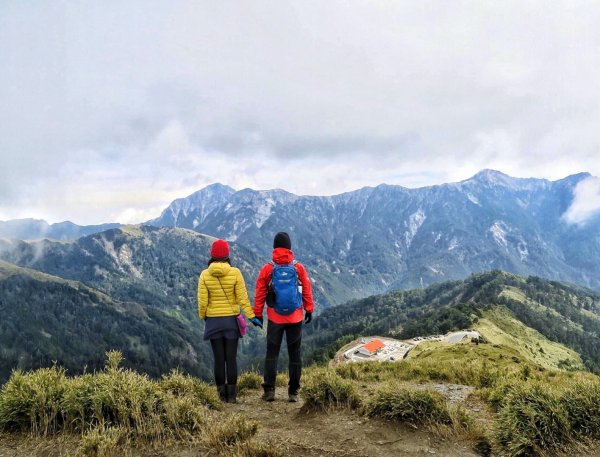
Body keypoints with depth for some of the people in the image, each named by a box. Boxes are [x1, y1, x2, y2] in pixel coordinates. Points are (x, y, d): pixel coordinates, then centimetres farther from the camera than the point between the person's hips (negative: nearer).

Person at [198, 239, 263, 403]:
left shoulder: (205, 274, -6)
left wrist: (203, 317, 12)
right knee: (231, 358, 6)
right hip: (231, 320, -1)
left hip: (213, 320, 1)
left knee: (219, 359, 8)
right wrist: (252, 317, -2)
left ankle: (222, 394, 12)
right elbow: (242, 298, -9)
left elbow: (202, 301, -5)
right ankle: (231, 394, 9)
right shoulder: (235, 273, -9)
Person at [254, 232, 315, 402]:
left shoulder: (267, 269, -5)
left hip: (274, 318, -1)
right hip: (296, 318, 1)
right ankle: (293, 392, 10)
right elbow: (307, 291, 3)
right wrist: (309, 310, 13)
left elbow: (260, 294, -1)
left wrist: (258, 314, 8)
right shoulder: (299, 268, -2)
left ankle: (269, 390, 4)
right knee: (295, 354, 8)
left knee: (272, 353, 7)